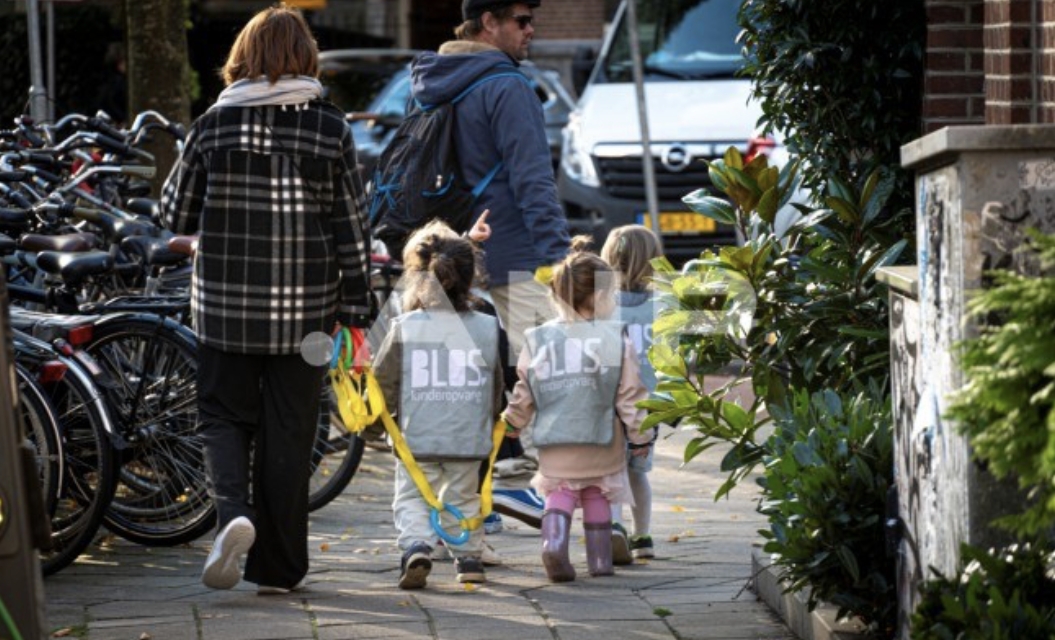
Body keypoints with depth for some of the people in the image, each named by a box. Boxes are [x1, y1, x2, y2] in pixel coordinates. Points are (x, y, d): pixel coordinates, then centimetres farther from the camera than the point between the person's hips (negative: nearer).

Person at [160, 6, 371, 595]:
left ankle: (234, 509, -13)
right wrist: (355, 307, 5)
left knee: (225, 415, 14)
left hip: (225, 304, 0)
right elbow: (351, 227, -2)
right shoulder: (329, 127, -4)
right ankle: (279, 568, 12)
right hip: (303, 307, 0)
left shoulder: (215, 124, -4)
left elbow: (178, 215, 5)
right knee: (288, 431, 8)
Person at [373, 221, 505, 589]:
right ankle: (469, 556, 15)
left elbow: (384, 383, 0)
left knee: (411, 498, 7)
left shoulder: (404, 328, -6)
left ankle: (416, 546, -16)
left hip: (416, 438, -2)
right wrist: (491, 422, 26)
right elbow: (497, 387, 9)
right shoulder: (487, 328, 0)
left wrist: (376, 412, 20)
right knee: (463, 498, 18)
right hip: (469, 438, 2)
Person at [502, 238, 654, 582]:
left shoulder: (538, 340, 0)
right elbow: (630, 394, -4)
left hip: (554, 442, 1)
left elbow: (524, 394, 7)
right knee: (597, 496, 15)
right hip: (601, 441, -1)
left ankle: (554, 541, -19)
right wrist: (640, 434, 7)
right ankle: (600, 558, 16)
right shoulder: (616, 340, -7)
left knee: (559, 492, 8)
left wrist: (513, 421, 24)